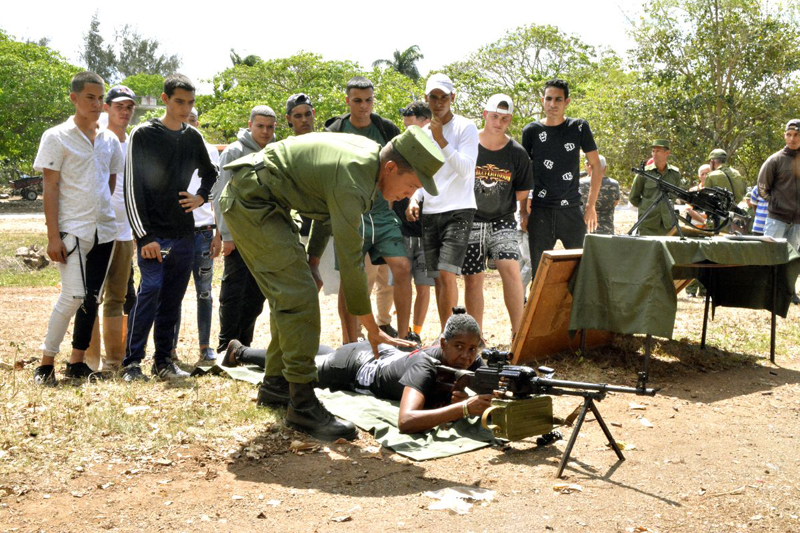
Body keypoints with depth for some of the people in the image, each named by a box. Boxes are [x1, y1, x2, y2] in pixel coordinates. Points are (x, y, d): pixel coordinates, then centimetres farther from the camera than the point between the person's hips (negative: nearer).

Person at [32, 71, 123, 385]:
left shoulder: (110, 141, 11)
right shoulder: (57, 137, -3)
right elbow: (50, 188, -7)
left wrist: (103, 212, 12)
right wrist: (53, 235, -13)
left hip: (104, 229, 5)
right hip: (71, 229, -5)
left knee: (92, 298, 7)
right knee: (73, 295, -14)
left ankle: (77, 362, 17)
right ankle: (46, 362, 1)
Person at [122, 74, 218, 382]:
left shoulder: (193, 137, 11)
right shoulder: (143, 135, -5)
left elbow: (210, 173, 28)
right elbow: (132, 189, -10)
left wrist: (201, 197, 7)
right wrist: (145, 236, -16)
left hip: (184, 233, 5)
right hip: (152, 232, -5)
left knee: (173, 297, 6)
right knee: (151, 288, -15)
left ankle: (163, 361, 13)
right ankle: (132, 361, -8)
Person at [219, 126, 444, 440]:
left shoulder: (369, 152, 2)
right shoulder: (351, 182, -27)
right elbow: (349, 259, -26)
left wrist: (311, 260, 17)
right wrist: (372, 329, -20)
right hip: (251, 200, -11)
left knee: (289, 294, 13)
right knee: (299, 297, -16)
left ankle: (274, 384, 24)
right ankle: (303, 405, -12)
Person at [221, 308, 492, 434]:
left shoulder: (473, 361, -27)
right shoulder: (425, 366, -45)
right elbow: (405, 422, -59)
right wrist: (464, 408, -68)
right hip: (355, 363, -5)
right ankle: (240, 352, 49)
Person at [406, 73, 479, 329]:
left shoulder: (465, 127, -2)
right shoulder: (422, 134, 15)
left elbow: (466, 169, -14)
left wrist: (441, 140, -20)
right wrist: (414, 199, 4)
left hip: (459, 211, -6)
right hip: (429, 214, 6)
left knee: (446, 274, -17)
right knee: (437, 278, 6)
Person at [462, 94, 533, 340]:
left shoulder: (517, 153, 0)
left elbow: (522, 195, 8)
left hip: (502, 221, 0)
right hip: (470, 221, 0)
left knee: (511, 269, -19)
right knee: (473, 280, 3)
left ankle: (518, 332, -14)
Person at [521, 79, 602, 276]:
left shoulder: (579, 127, 3)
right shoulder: (531, 131, 3)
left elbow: (596, 165, 7)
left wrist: (591, 205, 0)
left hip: (571, 210, 0)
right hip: (540, 212, 0)